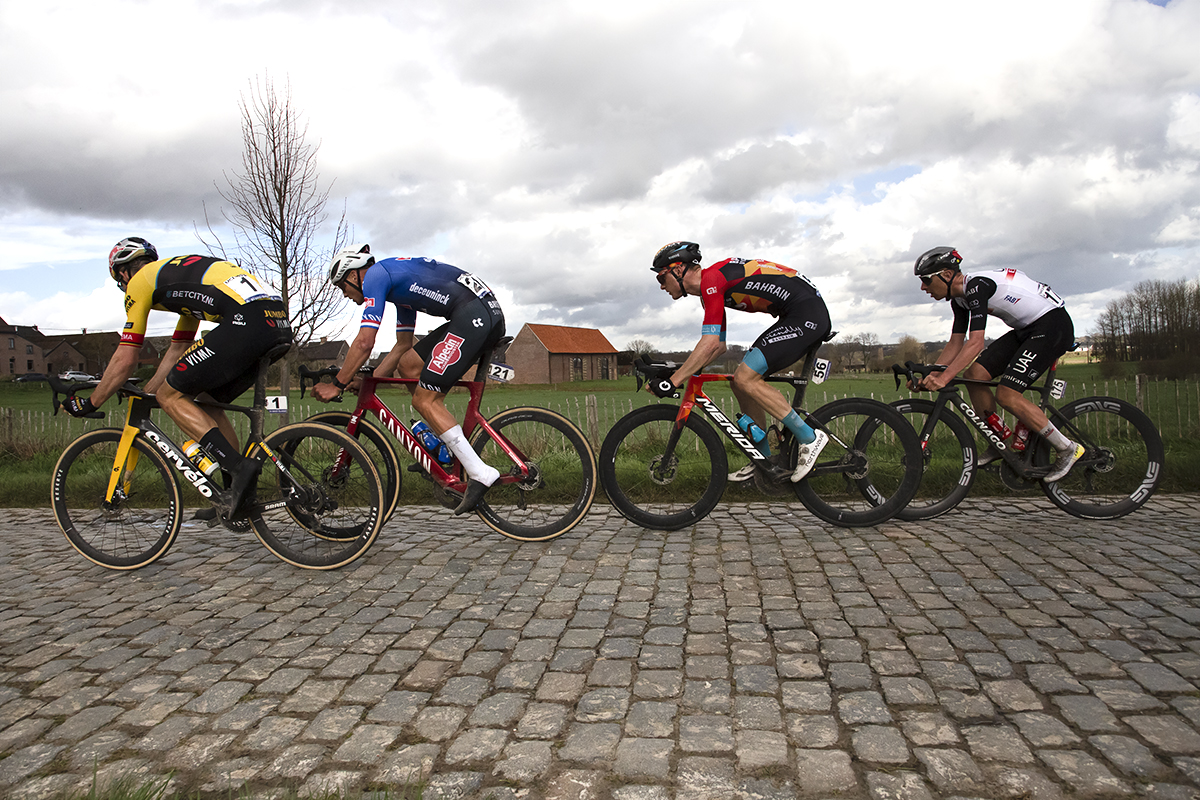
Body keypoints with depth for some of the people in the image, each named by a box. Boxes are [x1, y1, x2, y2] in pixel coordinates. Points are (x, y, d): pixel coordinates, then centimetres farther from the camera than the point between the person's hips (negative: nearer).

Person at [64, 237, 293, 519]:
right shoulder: (184, 273, 37)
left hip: (245, 321, -8)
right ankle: (240, 500, 20)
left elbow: (126, 360, 12)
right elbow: (177, 352, 40)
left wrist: (89, 404, 26)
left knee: (170, 396, 4)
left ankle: (238, 466, -9)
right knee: (206, 401, 22)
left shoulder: (140, 282, 13)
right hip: (280, 324, 9)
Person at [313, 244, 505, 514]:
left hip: (474, 315, -10)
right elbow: (402, 346, 32)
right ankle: (441, 445, 17)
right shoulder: (396, 281, 29)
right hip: (489, 315, 10)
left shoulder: (375, 275, 1)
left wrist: (337, 385, 4)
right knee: (408, 364, 16)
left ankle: (479, 473, -10)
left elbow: (364, 343, -6)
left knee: (424, 400, -7)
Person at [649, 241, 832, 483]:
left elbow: (710, 344, -24)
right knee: (741, 383, 7)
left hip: (807, 313, -10)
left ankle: (809, 438, -7)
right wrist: (683, 372, 15)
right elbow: (719, 346, 23)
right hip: (795, 318, 10)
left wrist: (672, 382, -21)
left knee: (745, 379, -18)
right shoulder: (709, 290, 16)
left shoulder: (711, 279, -16)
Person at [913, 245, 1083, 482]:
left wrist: (944, 377, -40)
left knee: (1006, 395, -18)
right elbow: (956, 344, 7)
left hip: (1053, 324, -9)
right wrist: (930, 374, -4)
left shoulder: (977, 286, -24)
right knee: (974, 374, -3)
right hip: (1026, 329, 9)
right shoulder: (960, 297, 5)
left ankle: (1067, 449, -2)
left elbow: (975, 342, -33)